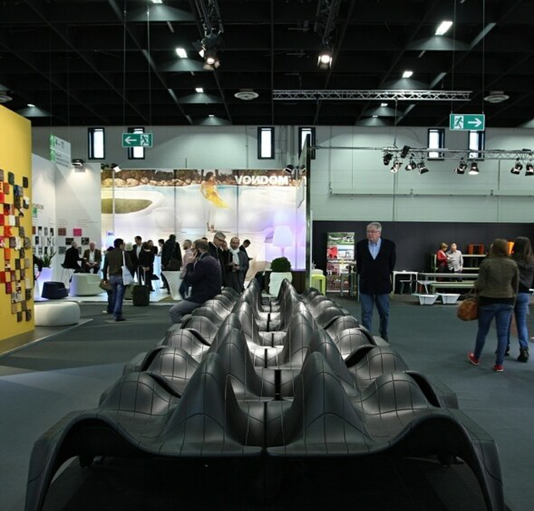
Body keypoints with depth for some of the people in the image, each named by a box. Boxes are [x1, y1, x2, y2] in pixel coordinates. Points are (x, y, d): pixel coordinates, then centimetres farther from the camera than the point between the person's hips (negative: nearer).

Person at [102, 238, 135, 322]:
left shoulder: (108, 254, 11)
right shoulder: (124, 253, -4)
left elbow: (105, 267, 11)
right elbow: (130, 266, -10)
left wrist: (105, 279, 16)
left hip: (112, 277, 5)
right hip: (121, 277, -5)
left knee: (114, 295, 17)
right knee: (119, 296, -6)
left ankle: (115, 313, 25)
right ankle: (117, 315, -10)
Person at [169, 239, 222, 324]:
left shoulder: (203, 262, -20)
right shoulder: (210, 259, 13)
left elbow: (190, 279, -18)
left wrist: (190, 264, -5)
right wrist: (193, 263, 5)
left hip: (203, 297, -11)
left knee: (173, 311, -9)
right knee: (179, 308, 25)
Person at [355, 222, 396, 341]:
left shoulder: (389, 245, -4)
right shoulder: (360, 245, -1)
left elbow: (392, 263, 7)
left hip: (383, 284, 0)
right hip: (366, 284, 0)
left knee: (384, 313, 11)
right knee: (366, 313, 2)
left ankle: (384, 335, 30)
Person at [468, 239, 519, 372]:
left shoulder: (486, 263, -12)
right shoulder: (513, 264, 0)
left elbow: (480, 285, -12)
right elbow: (516, 285, 8)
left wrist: (476, 286, 10)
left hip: (488, 300, -3)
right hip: (507, 301, 3)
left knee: (482, 331, 13)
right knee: (503, 333, 6)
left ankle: (476, 358, 29)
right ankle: (499, 364, 8)